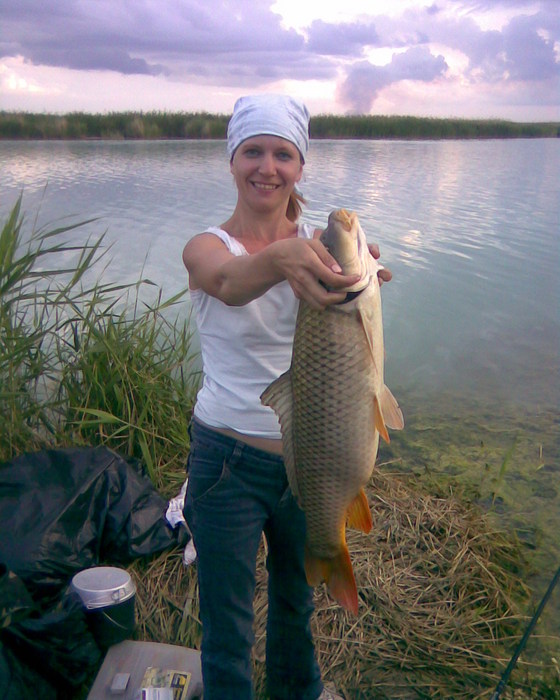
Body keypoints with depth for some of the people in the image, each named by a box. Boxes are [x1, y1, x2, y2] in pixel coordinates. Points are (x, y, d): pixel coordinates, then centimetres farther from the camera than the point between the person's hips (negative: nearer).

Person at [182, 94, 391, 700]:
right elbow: (230, 283, -37)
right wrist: (281, 259, -56)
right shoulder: (206, 247, -12)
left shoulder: (317, 244, -1)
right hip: (229, 459, -3)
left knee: (296, 592, 28)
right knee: (226, 622, 13)